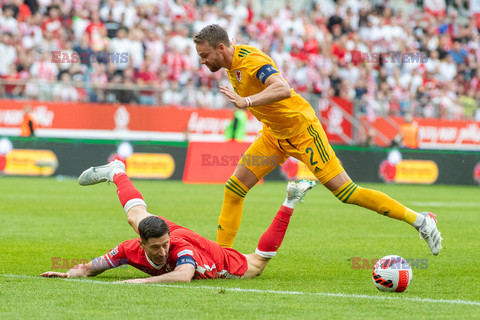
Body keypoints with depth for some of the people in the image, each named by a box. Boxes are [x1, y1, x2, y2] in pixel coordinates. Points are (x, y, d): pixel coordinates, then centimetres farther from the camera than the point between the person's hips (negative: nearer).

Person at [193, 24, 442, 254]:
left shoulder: (251, 60, -27)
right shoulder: (232, 63, -1)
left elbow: (282, 89, -46)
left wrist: (246, 102, -57)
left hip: (301, 129, -9)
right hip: (273, 134, 9)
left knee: (345, 192, -9)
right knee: (234, 188, -2)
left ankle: (419, 220, 0)